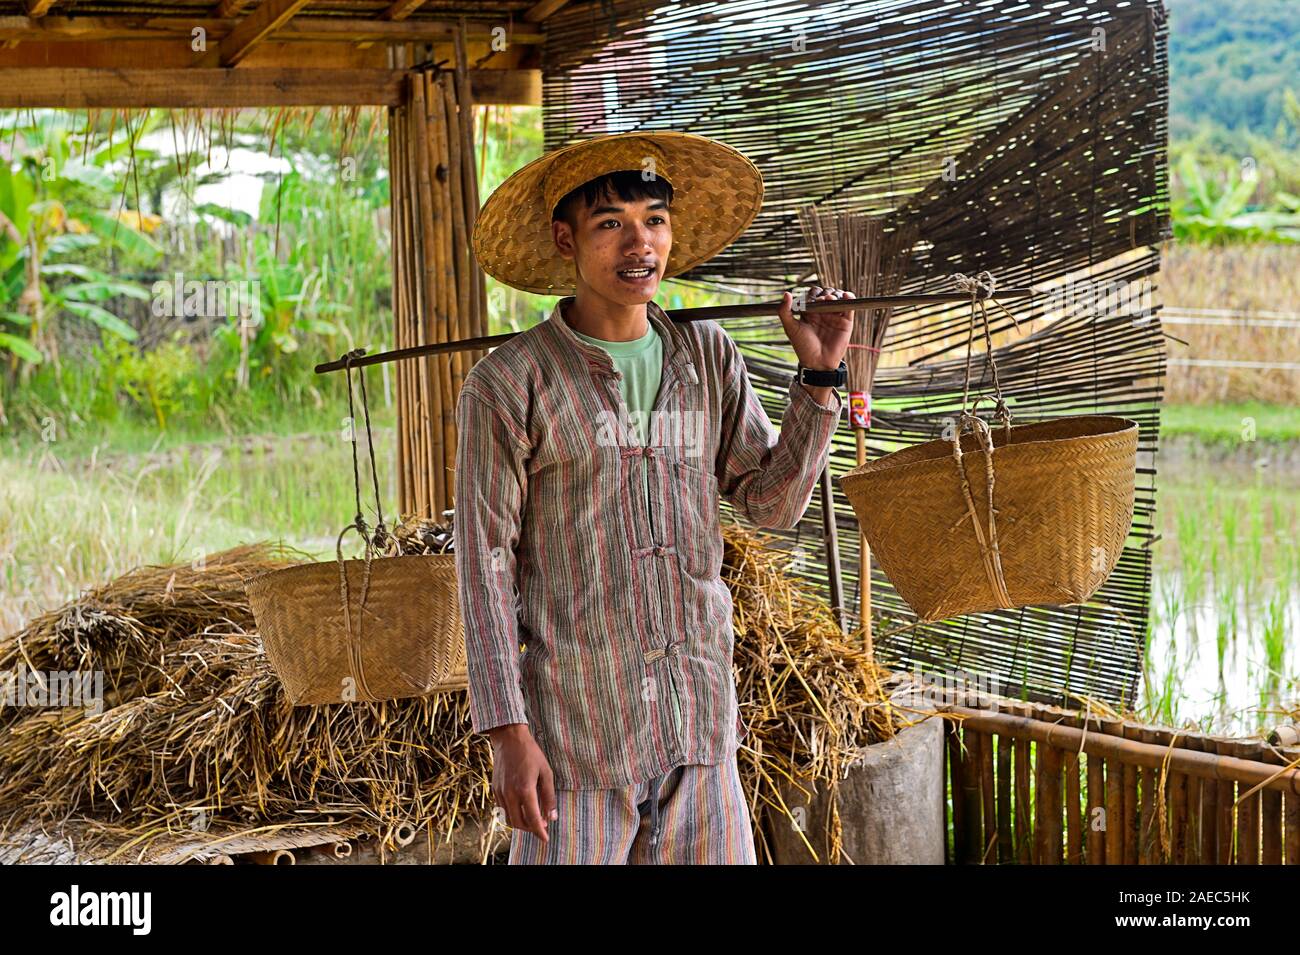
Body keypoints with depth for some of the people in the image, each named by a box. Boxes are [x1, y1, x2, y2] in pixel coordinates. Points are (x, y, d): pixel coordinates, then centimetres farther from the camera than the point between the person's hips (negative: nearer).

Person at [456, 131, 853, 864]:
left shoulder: (709, 357, 7)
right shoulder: (509, 384, -7)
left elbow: (773, 502, 8)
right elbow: (485, 562, -7)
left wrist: (821, 377, -3)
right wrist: (508, 732, -11)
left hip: (700, 722, 4)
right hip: (577, 732, -4)